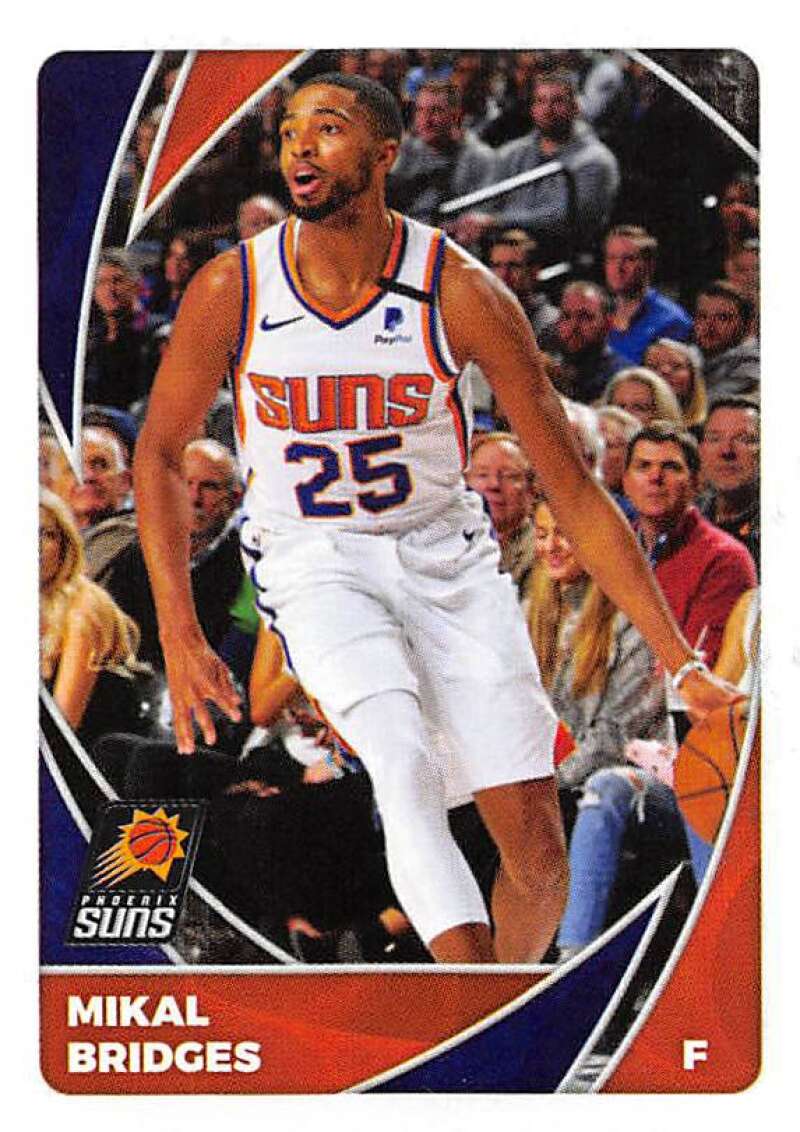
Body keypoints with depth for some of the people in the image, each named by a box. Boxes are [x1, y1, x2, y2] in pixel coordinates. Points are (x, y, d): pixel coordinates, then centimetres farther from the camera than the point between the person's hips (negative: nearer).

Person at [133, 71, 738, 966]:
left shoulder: (461, 291, -15)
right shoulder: (231, 290, -13)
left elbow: (573, 491, -10)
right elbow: (160, 452, 3)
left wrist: (679, 662, -13)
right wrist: (180, 640, -4)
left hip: (446, 555, 1)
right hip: (313, 560, -1)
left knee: (538, 852, -3)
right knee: (406, 767, -30)